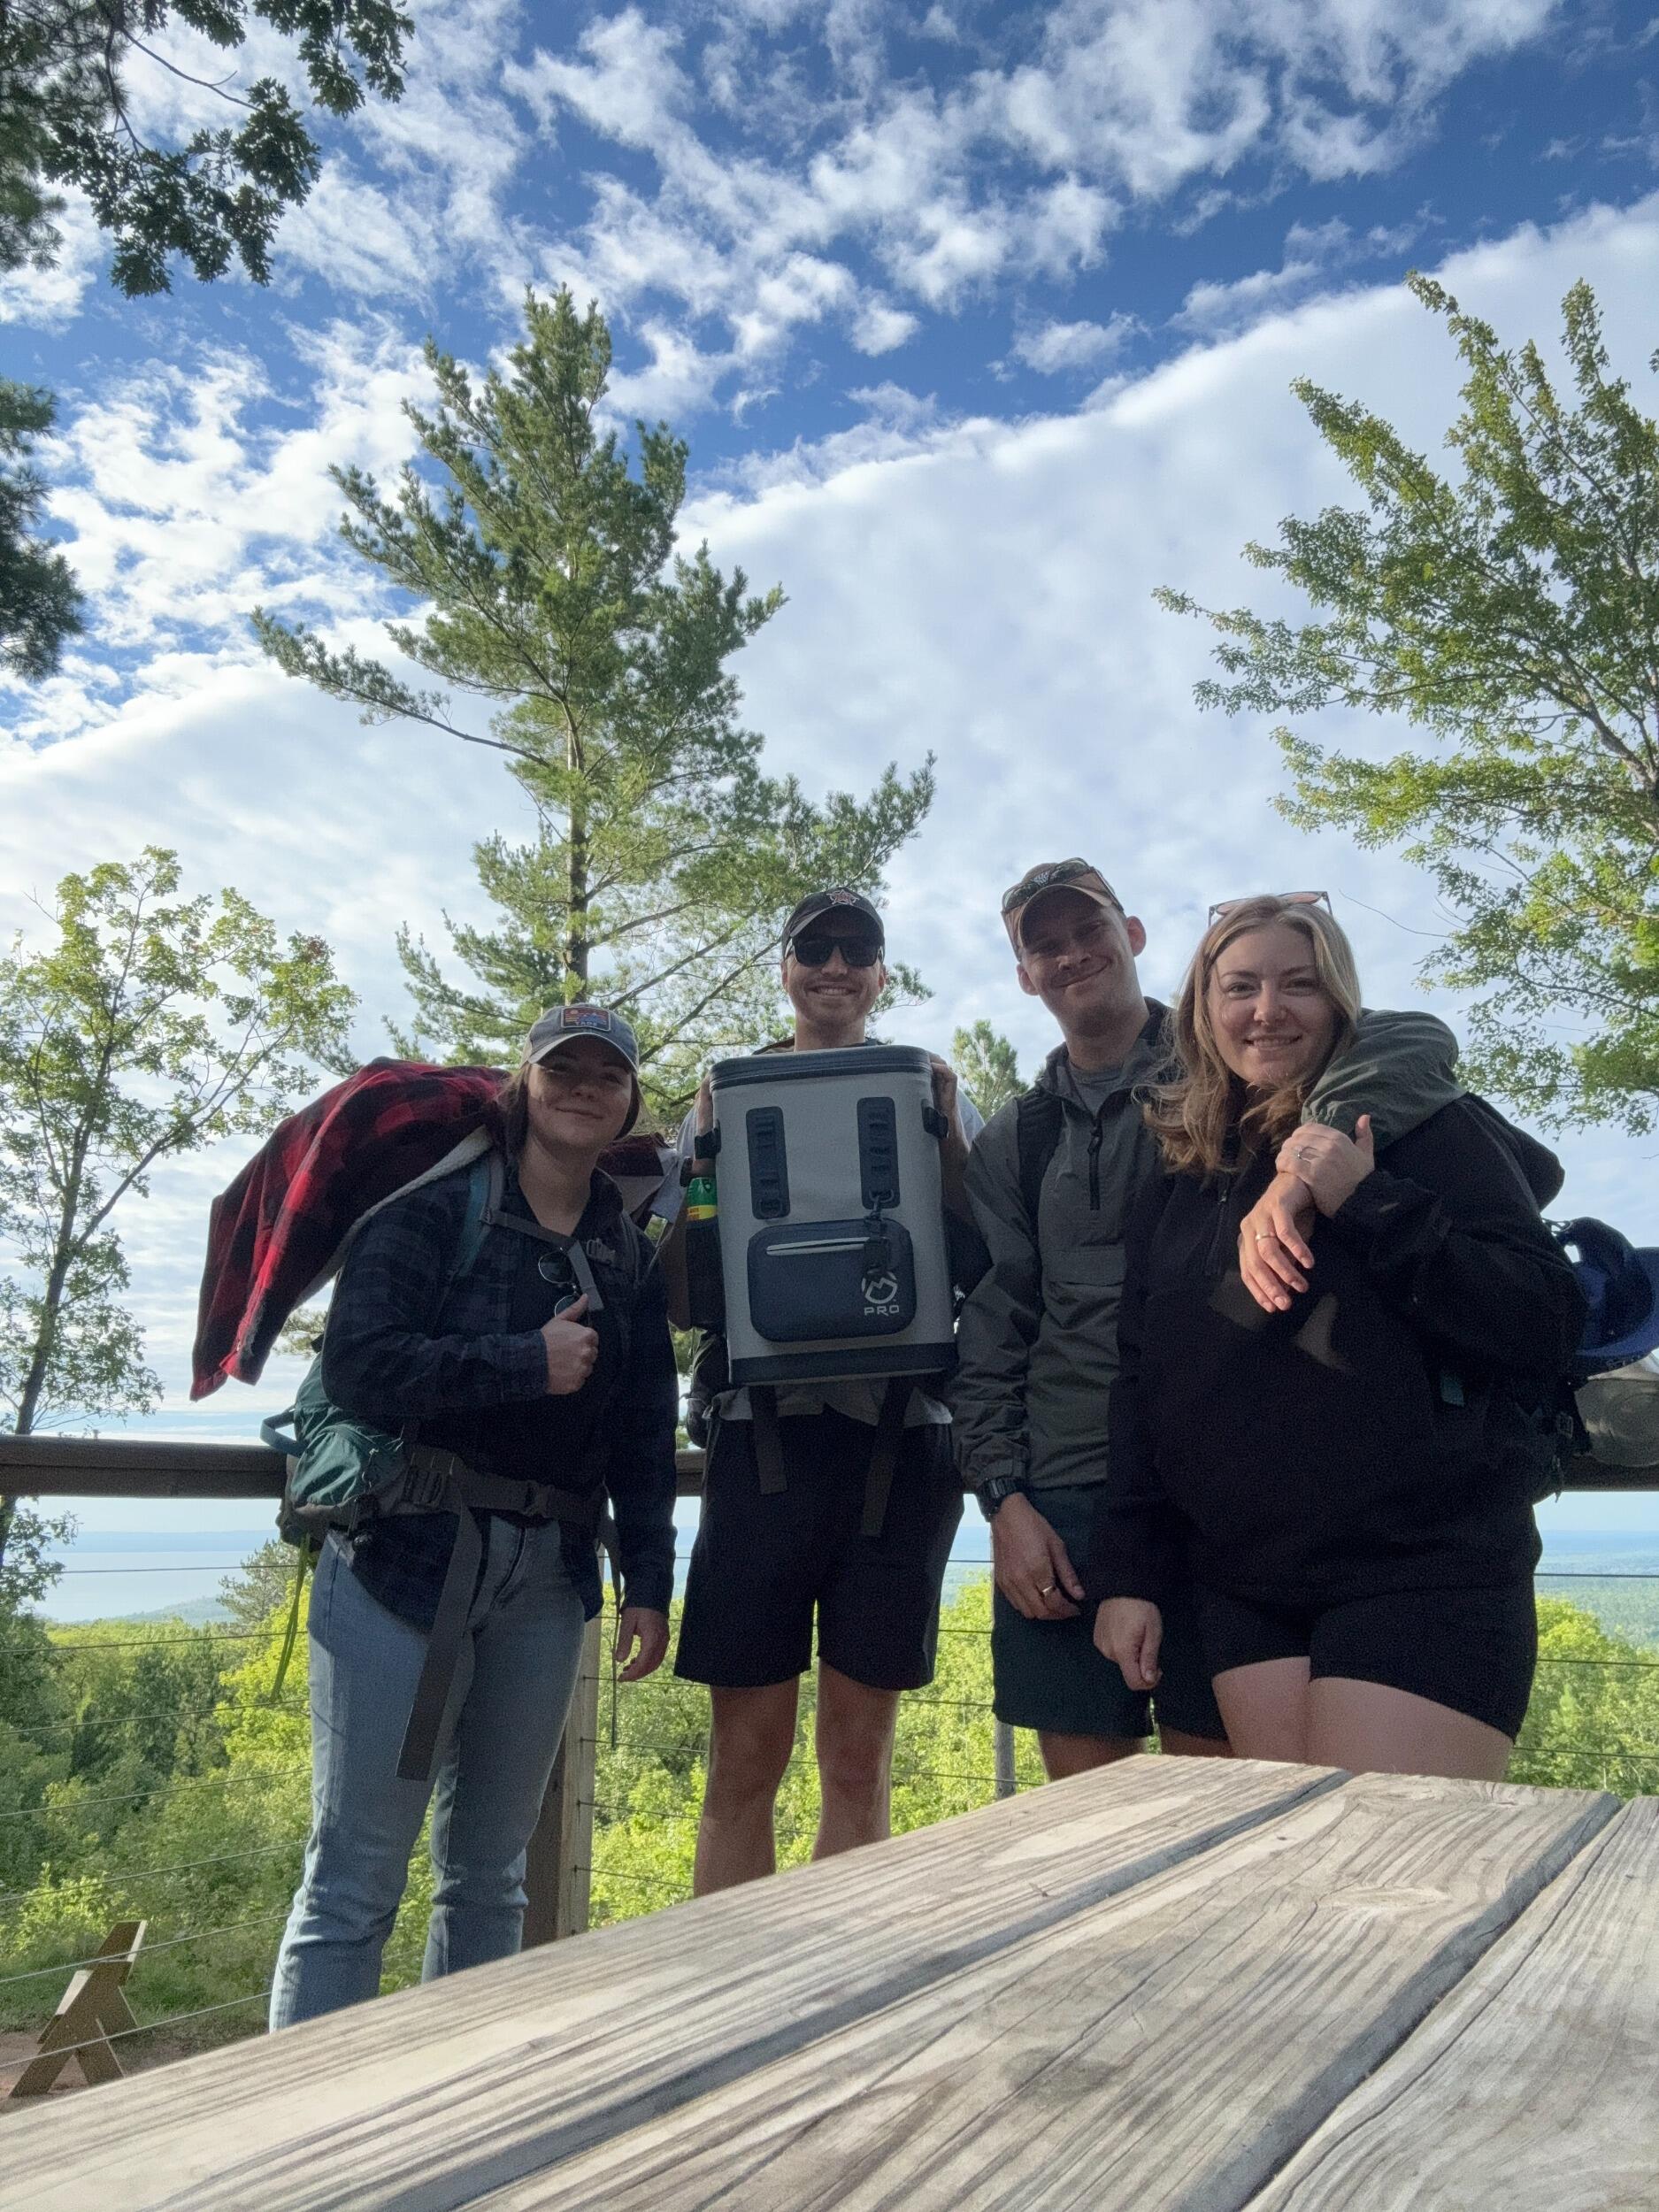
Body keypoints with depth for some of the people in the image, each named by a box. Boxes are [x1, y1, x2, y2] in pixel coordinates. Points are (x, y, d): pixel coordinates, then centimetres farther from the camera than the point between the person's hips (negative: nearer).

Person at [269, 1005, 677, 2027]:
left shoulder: (631, 1258, 12)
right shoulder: (435, 1208, -3)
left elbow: (646, 1436, 12)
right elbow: (357, 1365, -15)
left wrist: (648, 1581, 7)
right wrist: (528, 1363, -13)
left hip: (547, 1579, 5)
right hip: (407, 1558, -5)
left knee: (490, 1875, 14)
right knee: (356, 1877, 0)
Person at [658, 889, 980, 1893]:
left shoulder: (937, 1099, 12)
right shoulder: (727, 1102, 12)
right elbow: (683, 1300, 11)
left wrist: (946, 1142, -8)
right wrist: (704, 1164, -6)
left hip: (901, 1431, 1)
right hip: (767, 1425, 0)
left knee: (859, 1754, 9)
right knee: (746, 1752, 2)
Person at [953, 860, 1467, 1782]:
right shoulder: (1014, 1141, 14)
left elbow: (1414, 1045, -14)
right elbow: (990, 1330, 10)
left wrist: (1299, 1169, -32)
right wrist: (1002, 1496, -1)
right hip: (1061, 1503, 3)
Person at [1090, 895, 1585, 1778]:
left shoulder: (1422, 1124, -1)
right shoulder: (1178, 1181, 13)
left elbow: (1549, 1324, -10)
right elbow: (1142, 1384, 13)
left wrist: (1367, 1203, -19)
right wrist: (1128, 1572, 9)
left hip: (1420, 1572, -4)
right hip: (1244, 1587, 5)